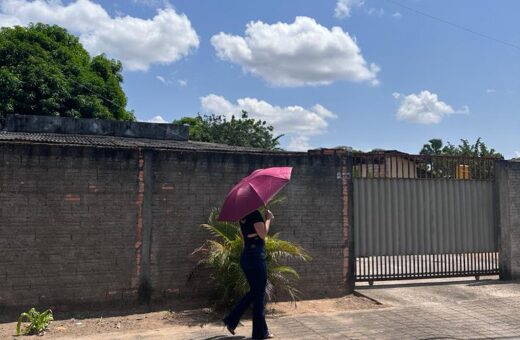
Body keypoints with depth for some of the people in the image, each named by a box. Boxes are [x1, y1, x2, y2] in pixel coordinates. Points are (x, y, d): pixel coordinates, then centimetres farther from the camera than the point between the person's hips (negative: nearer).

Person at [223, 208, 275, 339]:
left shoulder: (243, 216, 11)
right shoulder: (255, 213, -14)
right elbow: (263, 234, -19)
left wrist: (267, 219, 15)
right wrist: (268, 218, -7)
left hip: (246, 256, 8)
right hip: (256, 256, -8)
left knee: (254, 292, 20)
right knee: (259, 295, 1)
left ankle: (232, 320, 19)